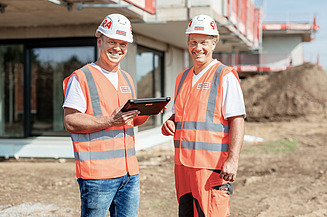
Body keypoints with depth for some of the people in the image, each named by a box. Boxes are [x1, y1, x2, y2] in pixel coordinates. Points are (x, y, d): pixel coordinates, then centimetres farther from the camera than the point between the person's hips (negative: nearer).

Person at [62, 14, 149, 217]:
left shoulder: (127, 79, 18)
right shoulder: (81, 78, -5)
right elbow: (70, 122, -12)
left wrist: (145, 114, 2)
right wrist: (110, 121, -22)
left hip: (129, 170, 7)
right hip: (97, 171, -6)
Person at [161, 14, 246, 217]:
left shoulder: (225, 76, -5)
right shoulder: (183, 78, 17)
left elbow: (237, 121, -11)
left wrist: (233, 160, -21)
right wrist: (170, 124, 3)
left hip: (212, 166, -7)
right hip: (183, 163, 7)